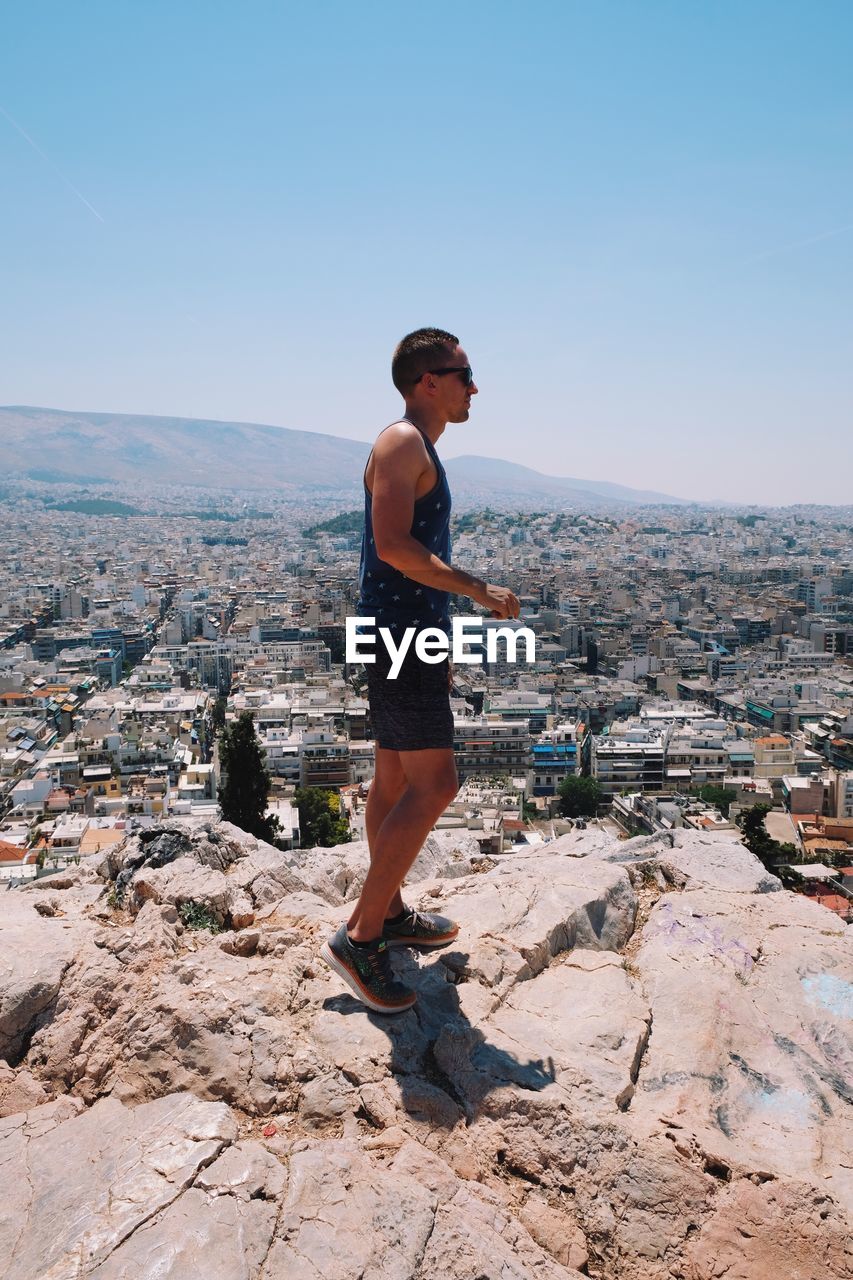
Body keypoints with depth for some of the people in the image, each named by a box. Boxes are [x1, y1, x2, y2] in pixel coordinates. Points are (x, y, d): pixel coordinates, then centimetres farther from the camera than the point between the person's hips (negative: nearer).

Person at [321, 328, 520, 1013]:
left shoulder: (420, 451, 22)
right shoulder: (403, 441, -10)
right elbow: (394, 546, -23)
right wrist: (479, 589, -17)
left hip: (408, 631, 11)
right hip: (400, 630, -11)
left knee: (396, 779, 15)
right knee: (435, 784, -11)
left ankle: (391, 913, 28)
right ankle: (360, 938, -4)